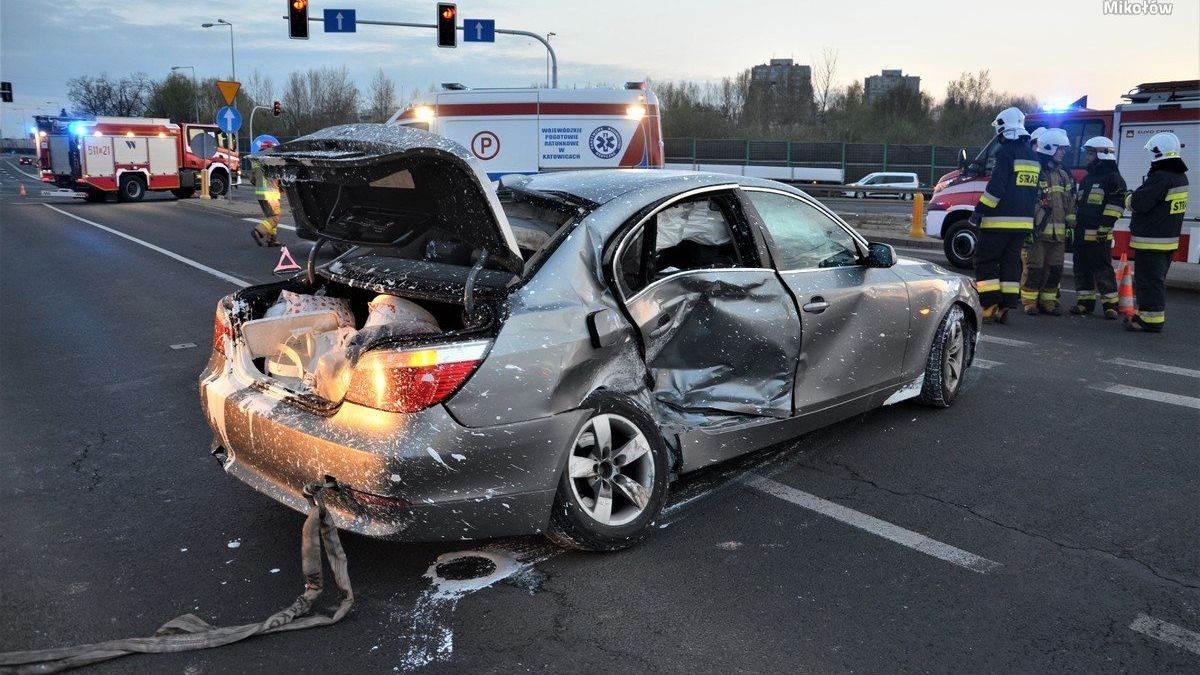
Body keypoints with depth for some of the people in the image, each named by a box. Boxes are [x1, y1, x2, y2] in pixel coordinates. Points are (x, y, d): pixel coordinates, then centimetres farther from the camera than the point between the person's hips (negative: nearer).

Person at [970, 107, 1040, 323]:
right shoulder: (1033, 156, 16)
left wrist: (980, 210, -14)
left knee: (985, 262, -1)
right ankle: (1005, 307, 10)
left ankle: (990, 307, -8)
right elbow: (1034, 191, 20)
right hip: (1023, 221, 8)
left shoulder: (1006, 151, -11)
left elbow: (996, 186, -19)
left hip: (1000, 220, -8)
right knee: (1011, 262, 11)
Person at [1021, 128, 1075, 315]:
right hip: (1036, 231, -6)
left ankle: (1048, 300, 18)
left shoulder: (1064, 175, 17)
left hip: (1058, 233, 6)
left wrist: (1072, 226, 15)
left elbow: (1070, 203, 20)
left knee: (1054, 269, 8)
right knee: (1033, 268, -2)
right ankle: (1029, 301, 7)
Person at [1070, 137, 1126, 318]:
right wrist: (1074, 225, 21)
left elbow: (1116, 204, -14)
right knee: (1082, 268, 10)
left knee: (1102, 269, -7)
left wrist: (1105, 226, -19)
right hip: (1081, 233, 8)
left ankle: (1110, 304, -2)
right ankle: (1085, 302, 17)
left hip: (1098, 235, -8)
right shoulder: (1087, 178, 21)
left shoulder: (1113, 178, -5)